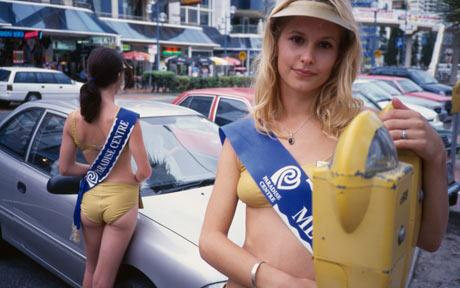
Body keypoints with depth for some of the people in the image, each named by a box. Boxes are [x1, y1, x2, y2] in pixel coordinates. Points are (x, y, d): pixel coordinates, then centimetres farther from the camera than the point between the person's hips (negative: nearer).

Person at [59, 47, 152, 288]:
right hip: (121, 199, -4)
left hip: (90, 200, 5)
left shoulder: (73, 119, -5)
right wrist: (133, 178, 3)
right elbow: (144, 171, -19)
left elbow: (65, 168, 2)